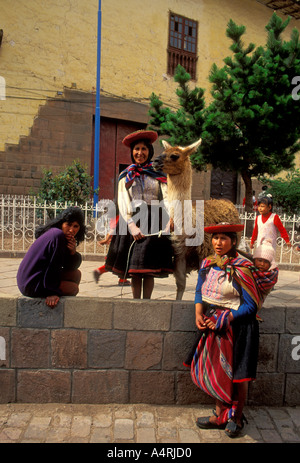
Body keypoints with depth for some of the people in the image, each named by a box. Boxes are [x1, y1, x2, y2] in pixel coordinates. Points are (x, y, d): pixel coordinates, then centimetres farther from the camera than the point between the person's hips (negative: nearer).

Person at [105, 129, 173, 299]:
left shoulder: (158, 176, 12)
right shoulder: (125, 175, 14)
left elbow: (167, 199, -1)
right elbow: (123, 202, 3)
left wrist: (169, 221, -20)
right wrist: (132, 225, -12)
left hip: (154, 223, 0)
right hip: (132, 221, 1)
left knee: (150, 268, -1)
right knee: (134, 269, 2)